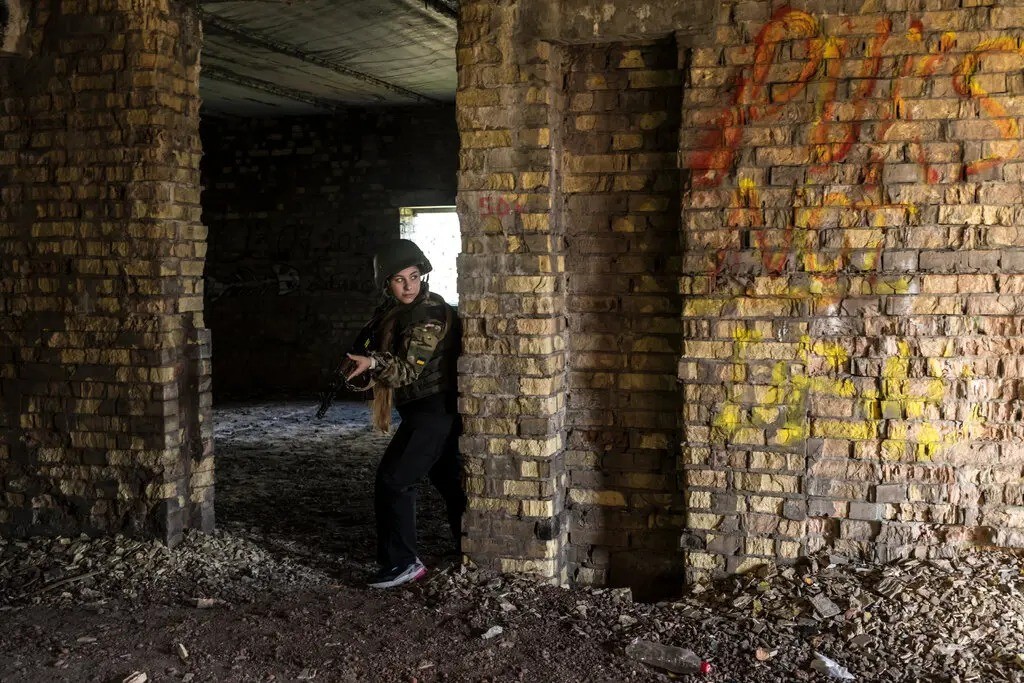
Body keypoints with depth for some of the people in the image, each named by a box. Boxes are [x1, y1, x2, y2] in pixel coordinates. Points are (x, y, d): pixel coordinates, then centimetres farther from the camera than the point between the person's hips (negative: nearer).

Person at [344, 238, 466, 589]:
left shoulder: (430, 313, -17)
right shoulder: (392, 312, 10)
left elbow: (410, 368, -21)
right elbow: (382, 354, 9)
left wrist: (375, 364, -35)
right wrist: (364, 366, -12)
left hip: (433, 411, -9)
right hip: (431, 410, 9)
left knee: (393, 480, -10)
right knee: (448, 479, 18)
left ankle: (402, 562, -5)